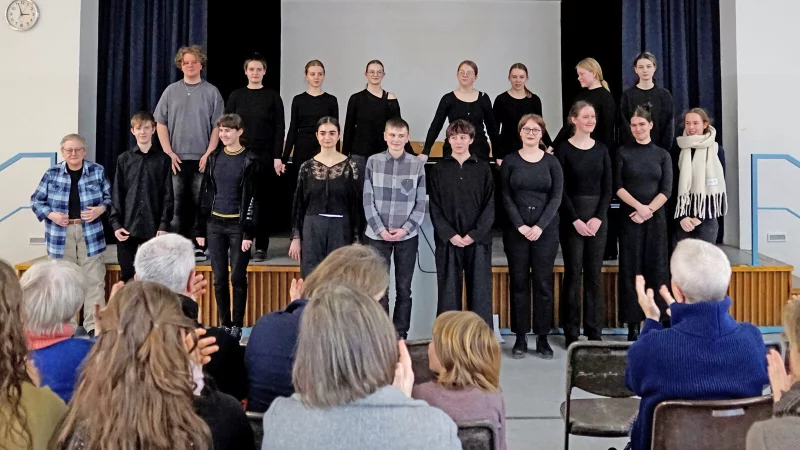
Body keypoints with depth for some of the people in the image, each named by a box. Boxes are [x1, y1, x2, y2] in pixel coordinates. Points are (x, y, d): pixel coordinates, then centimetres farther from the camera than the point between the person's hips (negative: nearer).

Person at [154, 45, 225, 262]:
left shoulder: (211, 92, 4)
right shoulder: (171, 91, 9)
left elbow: (217, 126, 2)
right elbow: (160, 124, 8)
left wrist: (208, 153, -8)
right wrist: (168, 152, -2)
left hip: (201, 159, -1)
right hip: (176, 159, 1)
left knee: (199, 204, 1)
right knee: (176, 204, 2)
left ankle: (198, 247, 7)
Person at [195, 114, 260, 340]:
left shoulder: (250, 160, -4)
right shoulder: (214, 158, 9)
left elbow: (253, 197, -7)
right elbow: (205, 193, 11)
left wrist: (248, 232, -12)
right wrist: (201, 229, 7)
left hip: (238, 224, -4)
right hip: (215, 224, 4)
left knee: (237, 277, 0)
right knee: (219, 278, 6)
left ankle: (237, 326, 9)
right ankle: (224, 324, 15)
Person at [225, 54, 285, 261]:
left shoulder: (272, 97, 3)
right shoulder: (236, 96, 7)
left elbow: (279, 128, 1)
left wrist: (277, 156, -7)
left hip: (264, 156, -1)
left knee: (262, 200, 2)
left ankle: (261, 247, 8)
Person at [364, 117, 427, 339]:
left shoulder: (417, 165, 2)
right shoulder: (373, 161, 2)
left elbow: (421, 203, 1)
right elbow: (368, 200, 0)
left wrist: (405, 229, -10)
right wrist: (381, 229, -9)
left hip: (407, 236, 0)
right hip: (378, 234, 0)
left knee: (404, 288, 6)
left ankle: (401, 335, 16)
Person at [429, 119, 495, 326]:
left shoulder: (483, 168, 7)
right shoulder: (439, 169, 8)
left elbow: (489, 205, 2)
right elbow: (435, 208, 3)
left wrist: (475, 234, -9)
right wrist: (450, 235, -9)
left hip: (478, 240, 0)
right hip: (447, 240, 0)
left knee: (480, 293, 1)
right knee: (448, 293, 2)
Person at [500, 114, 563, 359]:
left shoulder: (551, 161, 5)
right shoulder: (510, 161, 5)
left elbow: (556, 196, 0)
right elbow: (506, 197, 0)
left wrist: (540, 226, -11)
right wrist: (520, 225, -11)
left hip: (545, 230, 0)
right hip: (516, 230, 0)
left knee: (543, 283, 2)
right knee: (519, 282, 3)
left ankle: (542, 338, 10)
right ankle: (520, 337, 10)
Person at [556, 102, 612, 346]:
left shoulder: (601, 149, 9)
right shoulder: (564, 149, -2)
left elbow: (607, 187, 6)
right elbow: (561, 190, -6)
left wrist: (598, 217, -7)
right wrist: (576, 220, -12)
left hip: (598, 217, 3)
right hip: (572, 217, -3)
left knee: (594, 274, 6)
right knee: (573, 273, 0)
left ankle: (595, 332, 13)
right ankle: (571, 333, 8)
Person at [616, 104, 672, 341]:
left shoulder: (662, 154, 7)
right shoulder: (623, 152, 4)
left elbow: (666, 190, 0)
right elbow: (618, 187, -3)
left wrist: (647, 211, -11)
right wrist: (638, 206, -14)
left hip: (655, 218, 1)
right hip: (630, 218, -1)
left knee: (656, 269, 1)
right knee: (631, 270, 0)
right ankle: (633, 326, 3)